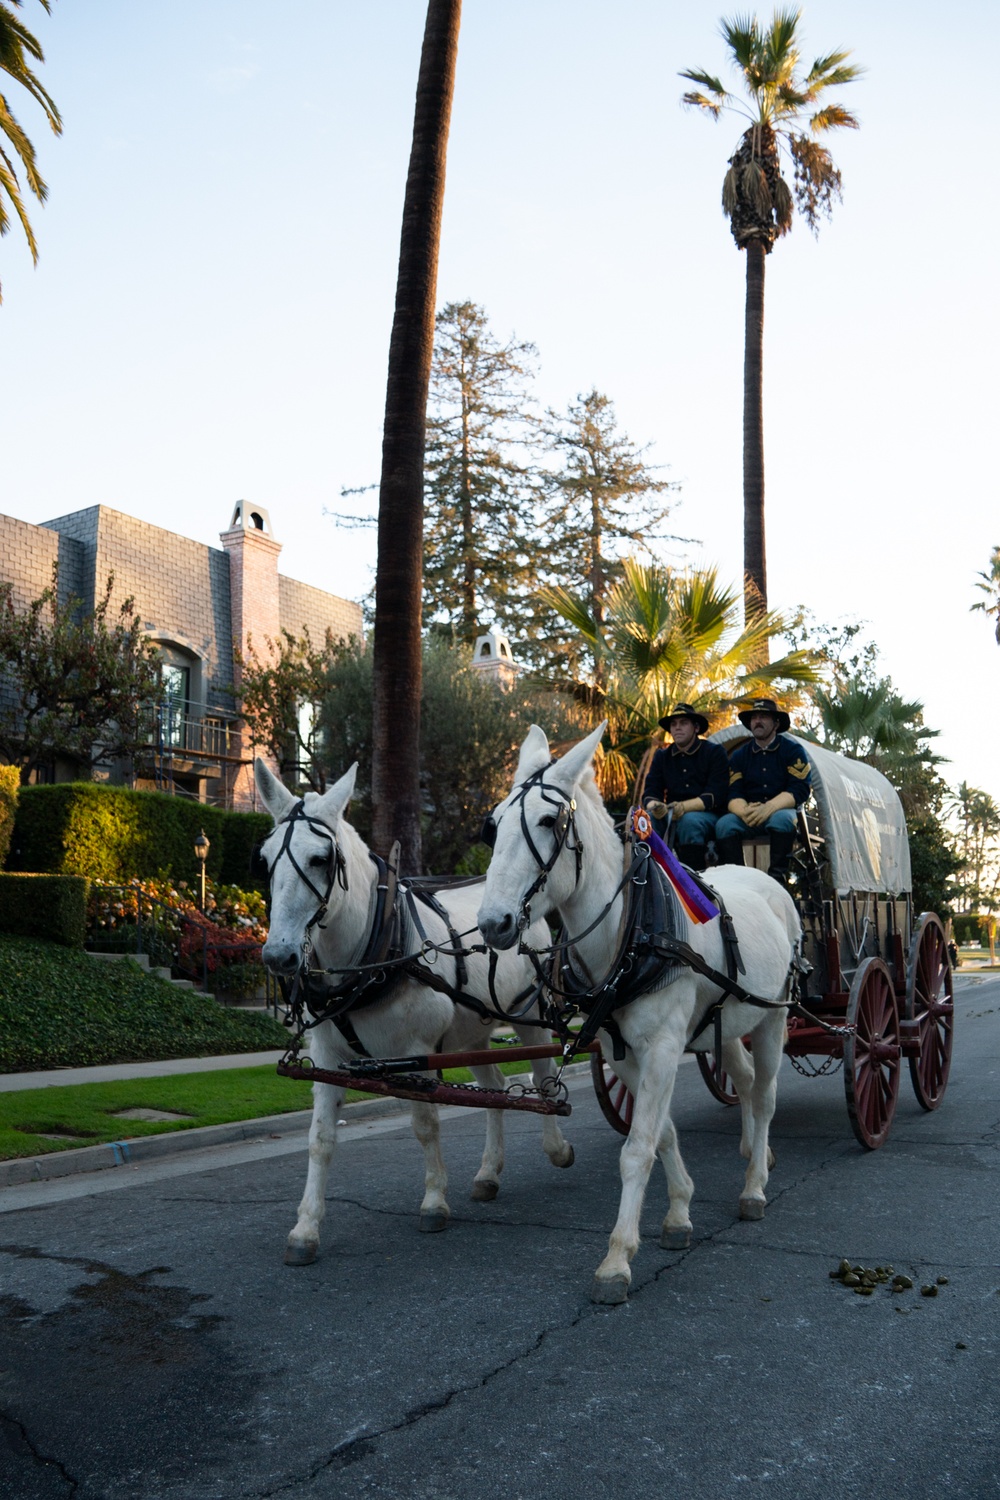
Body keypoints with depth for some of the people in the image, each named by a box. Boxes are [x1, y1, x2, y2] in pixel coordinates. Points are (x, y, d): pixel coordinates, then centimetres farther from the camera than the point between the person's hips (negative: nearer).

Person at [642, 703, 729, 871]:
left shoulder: (714, 752, 0)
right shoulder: (661, 756, 13)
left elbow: (716, 795, -11)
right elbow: (650, 792, 4)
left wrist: (684, 807, -27)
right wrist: (655, 807, -22)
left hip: (708, 815, -3)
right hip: (672, 816, 4)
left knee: (689, 821, -36)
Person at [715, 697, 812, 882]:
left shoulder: (793, 750, 2)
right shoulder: (739, 756, 11)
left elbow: (799, 790, -9)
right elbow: (734, 794, 2)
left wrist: (768, 808, -25)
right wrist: (744, 811, -23)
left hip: (780, 811, -3)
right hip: (748, 815, 3)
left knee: (782, 819, -37)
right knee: (724, 824, -27)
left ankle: (777, 878, -31)